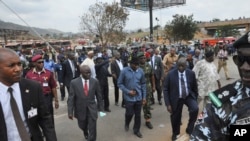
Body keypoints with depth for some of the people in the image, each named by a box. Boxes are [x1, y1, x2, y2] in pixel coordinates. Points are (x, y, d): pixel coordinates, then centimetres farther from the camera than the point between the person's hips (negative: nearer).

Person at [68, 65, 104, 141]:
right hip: (80, 109, 1)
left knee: (92, 130, -1)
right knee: (82, 126, 24)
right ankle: (85, 132, 58)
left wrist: (101, 108, 5)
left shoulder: (95, 81, -8)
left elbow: (99, 96, 1)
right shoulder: (74, 82, -12)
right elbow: (71, 98, -9)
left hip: (92, 109, -1)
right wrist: (70, 112, -12)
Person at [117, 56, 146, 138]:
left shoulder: (141, 71, -4)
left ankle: (136, 130, 32)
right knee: (129, 113, 7)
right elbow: (119, 83, -6)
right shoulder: (124, 71, -12)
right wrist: (128, 91, -15)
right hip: (129, 97, -2)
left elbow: (143, 84, 4)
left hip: (139, 97, 3)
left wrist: (144, 96, 4)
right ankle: (127, 124, 41)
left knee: (138, 115, 11)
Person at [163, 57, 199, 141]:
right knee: (175, 118, 10)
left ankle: (189, 130, 0)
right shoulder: (171, 74, -16)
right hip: (176, 98, -1)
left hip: (189, 96, 2)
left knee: (195, 109, -25)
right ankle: (175, 134, 42)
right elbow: (165, 89, -11)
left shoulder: (191, 73, -9)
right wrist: (168, 104, -14)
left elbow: (194, 88, 5)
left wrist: (195, 99, 8)